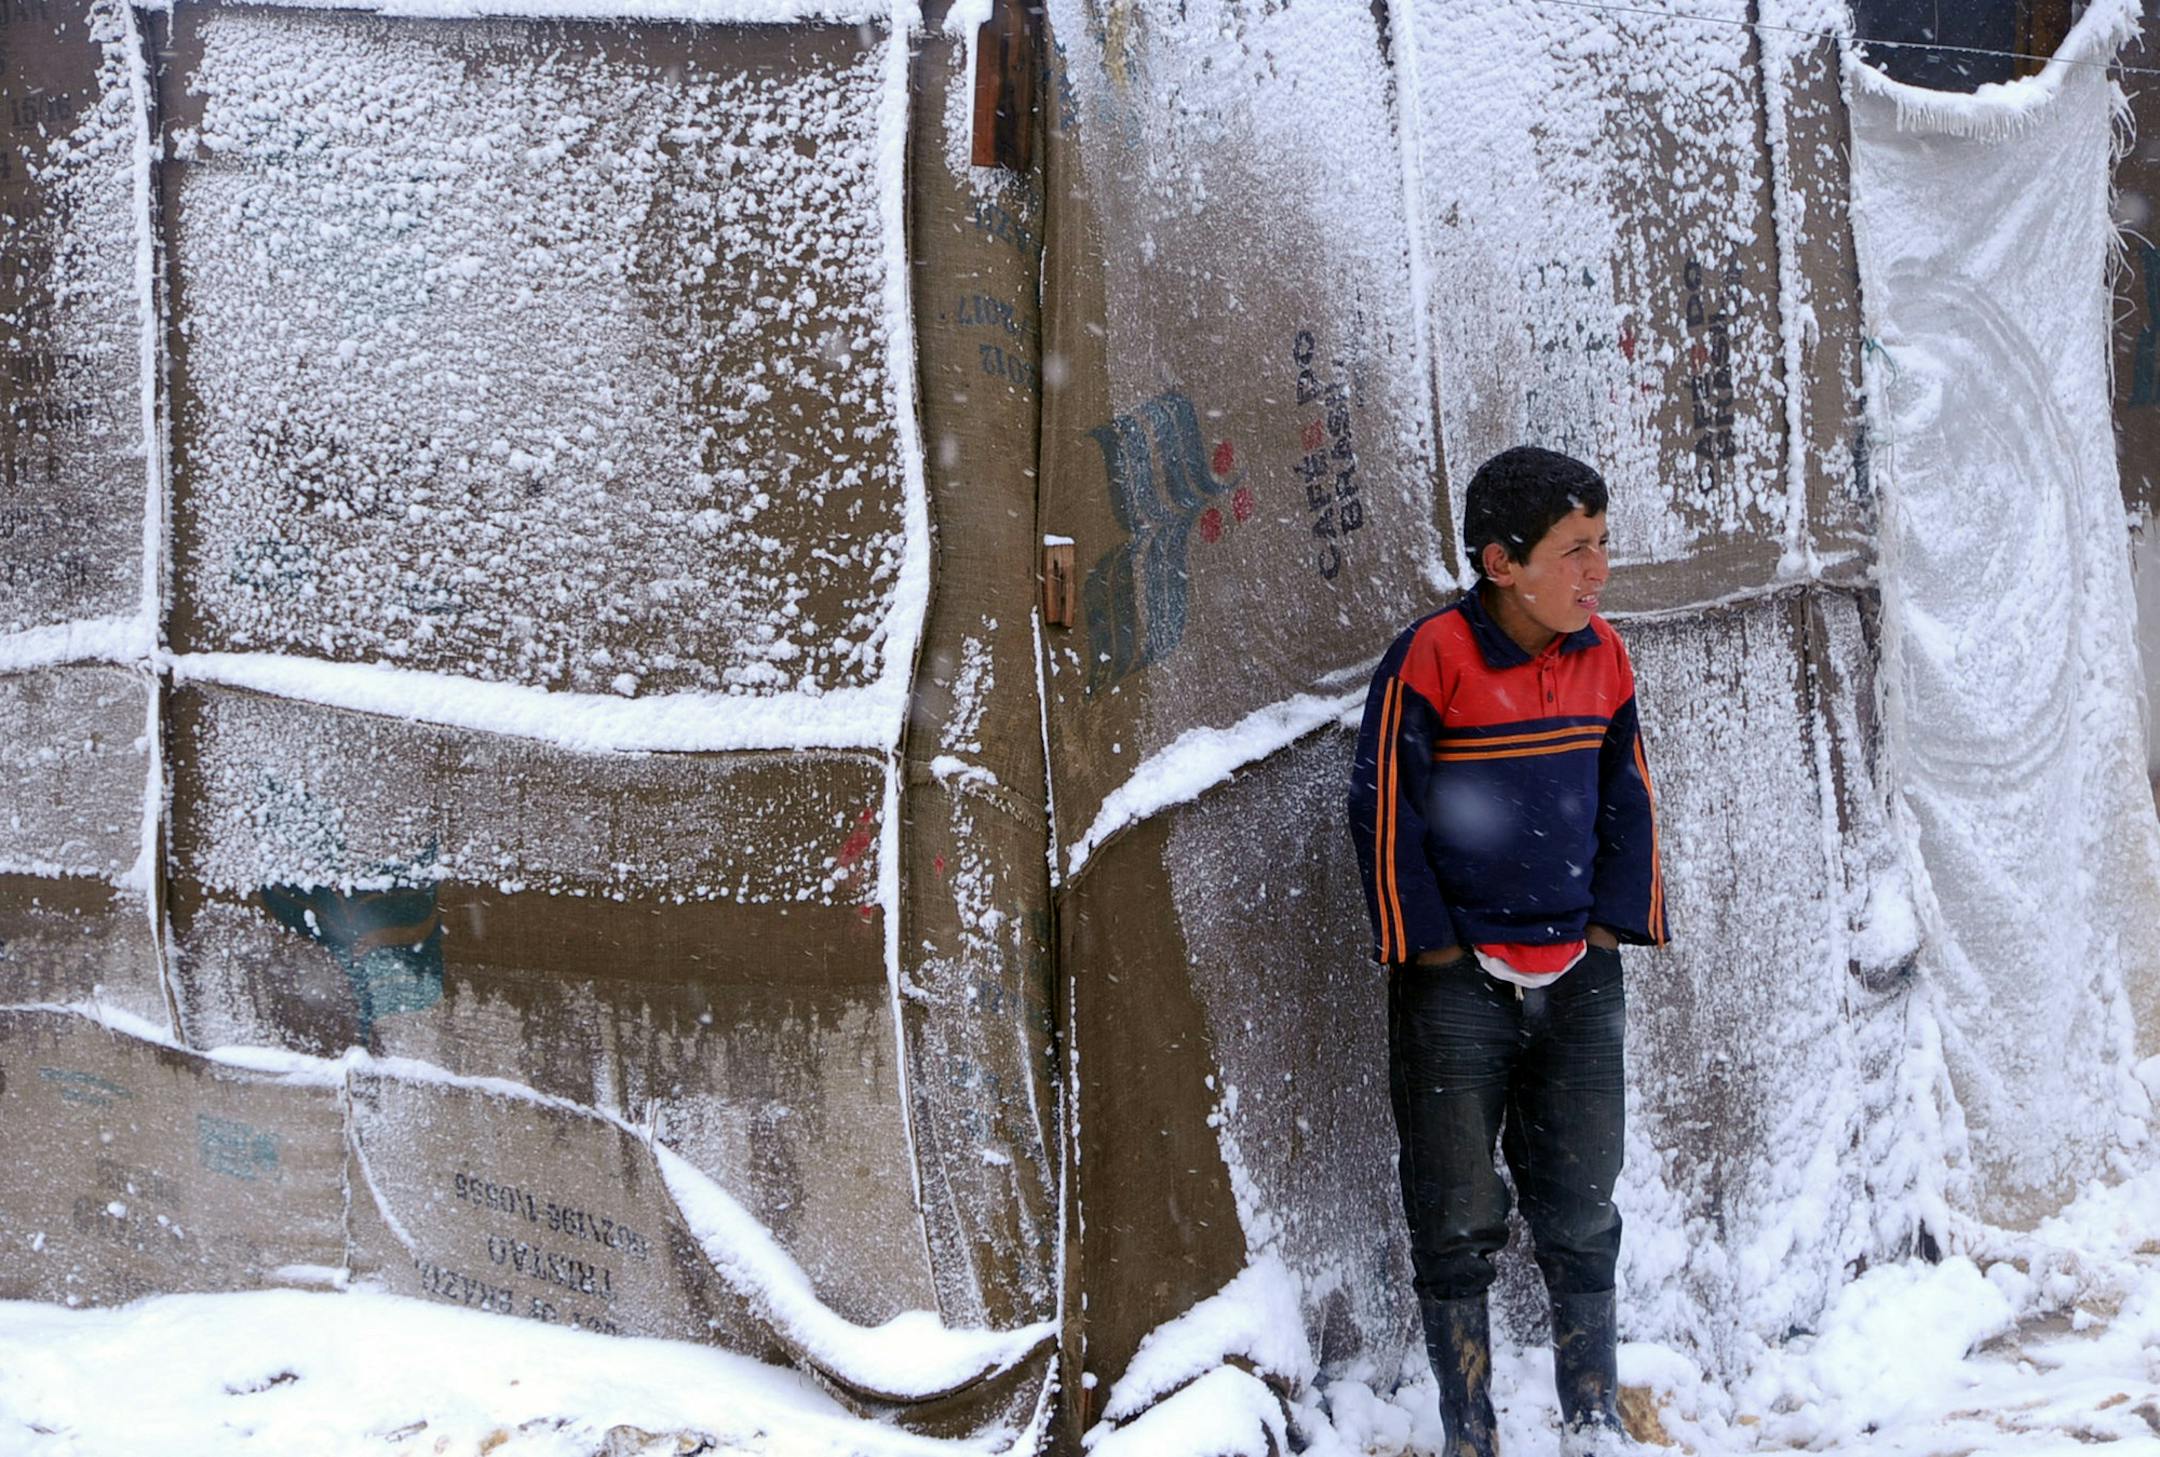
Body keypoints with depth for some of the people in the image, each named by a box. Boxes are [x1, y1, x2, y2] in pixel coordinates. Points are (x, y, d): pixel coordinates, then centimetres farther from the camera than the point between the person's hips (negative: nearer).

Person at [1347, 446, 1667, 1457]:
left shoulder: (1602, 658, 4)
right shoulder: (1431, 659, -13)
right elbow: (1384, 807, -10)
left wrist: (1611, 923, 6)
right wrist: (1433, 947, -9)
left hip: (1578, 978, 5)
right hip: (1459, 988, -4)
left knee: (1581, 1209, 11)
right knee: (1457, 1220, 3)